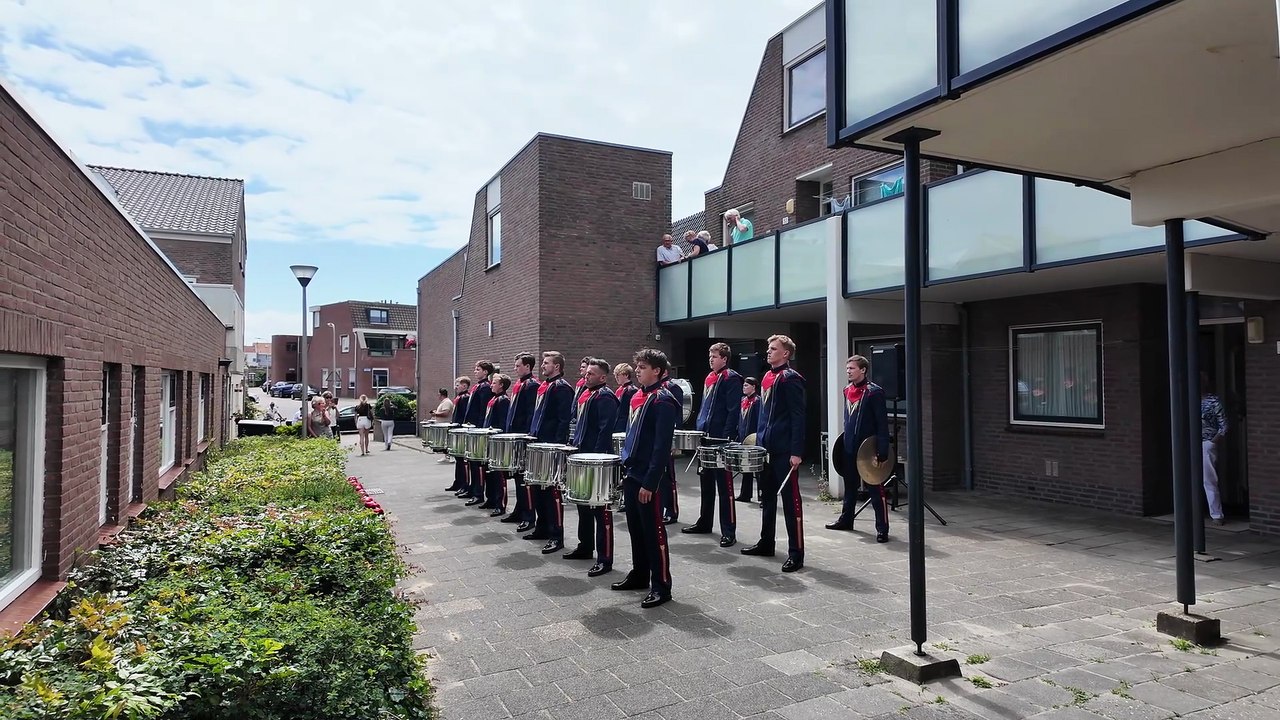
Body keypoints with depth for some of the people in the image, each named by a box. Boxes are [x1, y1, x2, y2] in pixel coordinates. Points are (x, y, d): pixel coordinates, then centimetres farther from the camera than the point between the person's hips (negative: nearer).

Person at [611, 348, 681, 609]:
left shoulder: (663, 401, -15)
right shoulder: (638, 397, 12)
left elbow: (661, 446, -20)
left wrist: (650, 482, -21)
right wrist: (625, 468, 17)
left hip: (648, 478, -9)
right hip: (631, 474, 9)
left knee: (653, 532, -1)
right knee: (635, 528, 17)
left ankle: (662, 586, 9)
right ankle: (639, 575, 31)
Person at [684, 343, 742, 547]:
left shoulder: (731, 379, -9)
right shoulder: (709, 378, 16)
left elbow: (733, 410, -16)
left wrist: (728, 436, -20)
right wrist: (699, 428, 16)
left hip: (721, 439, -9)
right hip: (705, 437, 9)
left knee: (724, 485, -6)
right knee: (706, 482, 17)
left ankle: (729, 532, -3)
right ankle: (704, 522, 30)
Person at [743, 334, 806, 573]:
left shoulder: (791, 379, -11)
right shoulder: (767, 377, 14)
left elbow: (798, 417, -16)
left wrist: (796, 452, -20)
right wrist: (758, 442, 18)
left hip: (784, 451, -9)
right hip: (766, 448, 9)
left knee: (790, 500, -3)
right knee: (767, 497, 17)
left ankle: (796, 553, 3)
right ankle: (766, 543, 30)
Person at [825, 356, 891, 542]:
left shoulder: (874, 392, -13)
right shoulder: (848, 391, 10)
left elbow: (882, 423, -15)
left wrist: (882, 452, -19)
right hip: (849, 448, 8)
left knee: (875, 488, -3)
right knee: (850, 485, 20)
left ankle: (882, 529, 3)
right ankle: (846, 519, 34)